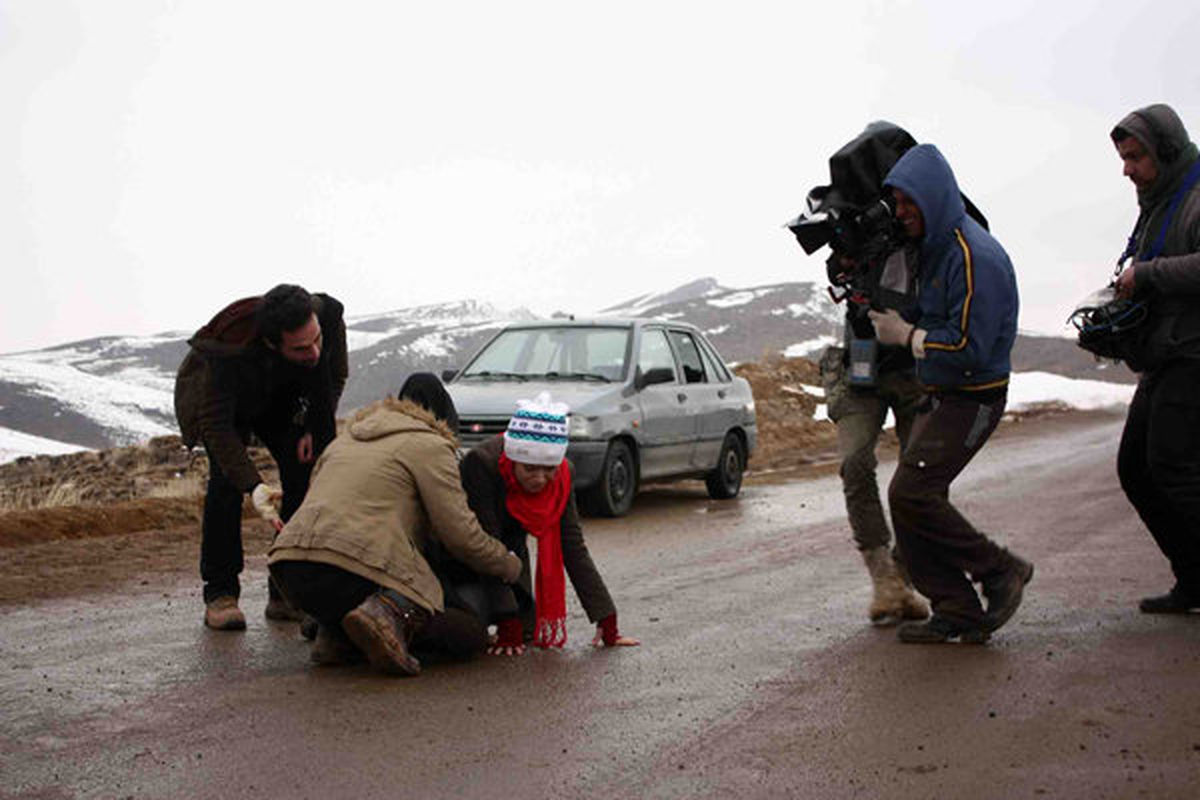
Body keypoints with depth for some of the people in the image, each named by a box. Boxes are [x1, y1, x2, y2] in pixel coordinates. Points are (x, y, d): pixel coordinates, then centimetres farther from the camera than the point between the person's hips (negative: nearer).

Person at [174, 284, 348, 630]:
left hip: (282, 396, 4)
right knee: (227, 479, -24)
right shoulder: (230, 353, -45)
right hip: (216, 396, -4)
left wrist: (314, 427, -17)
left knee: (307, 472, -12)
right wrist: (253, 485, -50)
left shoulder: (330, 319, -33)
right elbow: (216, 425, -39)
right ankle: (219, 595, -16)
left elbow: (336, 376, -10)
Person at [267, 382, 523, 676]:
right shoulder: (431, 446, 10)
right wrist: (508, 565, 20)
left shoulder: (343, 441, 32)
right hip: (357, 567, -7)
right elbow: (459, 534, 3)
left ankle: (335, 635, 7)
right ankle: (388, 614, -23)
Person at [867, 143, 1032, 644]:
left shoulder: (975, 256, -19)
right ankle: (957, 611, 7)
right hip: (940, 396, 10)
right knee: (912, 499, 3)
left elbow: (969, 346, -23)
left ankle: (999, 571, -1)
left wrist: (905, 335, -13)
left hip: (972, 399, -10)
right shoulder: (934, 248, 12)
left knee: (911, 493, -17)